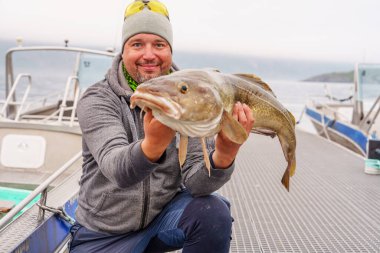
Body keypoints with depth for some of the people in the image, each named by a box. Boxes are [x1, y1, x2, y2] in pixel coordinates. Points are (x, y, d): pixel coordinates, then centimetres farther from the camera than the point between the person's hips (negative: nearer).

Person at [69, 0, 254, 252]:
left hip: (164, 215, 0)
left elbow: (194, 182, -16)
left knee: (213, 211, -26)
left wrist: (224, 156, -38)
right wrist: (153, 145, -54)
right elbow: (116, 168, -32)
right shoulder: (97, 100, -14)